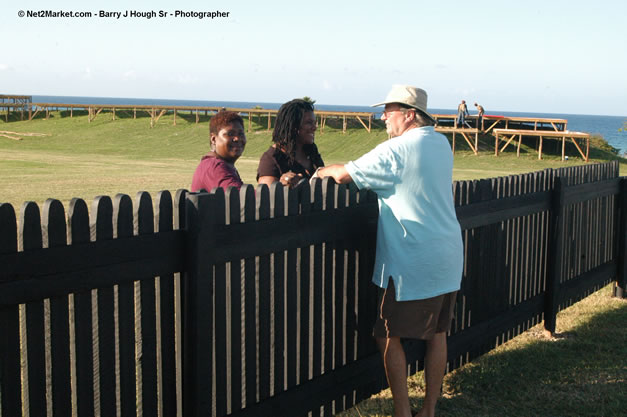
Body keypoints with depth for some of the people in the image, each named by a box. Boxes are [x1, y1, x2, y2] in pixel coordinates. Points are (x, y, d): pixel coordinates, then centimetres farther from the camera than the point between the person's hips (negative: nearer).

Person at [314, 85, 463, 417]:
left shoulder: (396, 150, -15)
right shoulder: (441, 144, 10)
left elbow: (344, 174, -10)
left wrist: (324, 171, 12)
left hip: (412, 263, -8)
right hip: (448, 258, 8)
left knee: (389, 337, 3)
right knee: (436, 334, 13)